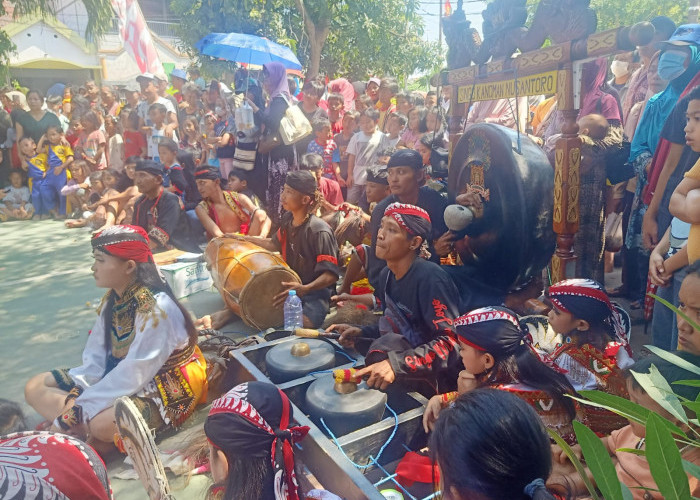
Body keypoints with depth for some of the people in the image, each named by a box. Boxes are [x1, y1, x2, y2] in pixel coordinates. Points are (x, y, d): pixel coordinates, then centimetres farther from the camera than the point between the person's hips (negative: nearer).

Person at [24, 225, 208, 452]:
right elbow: (95, 358, -2)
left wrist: (80, 409, -25)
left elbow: (135, 373, -27)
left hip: (167, 388, -9)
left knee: (102, 423, -38)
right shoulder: (113, 299, 0)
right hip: (119, 373, 9)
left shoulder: (156, 308, -26)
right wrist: (75, 398, -18)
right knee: (35, 387, 2)